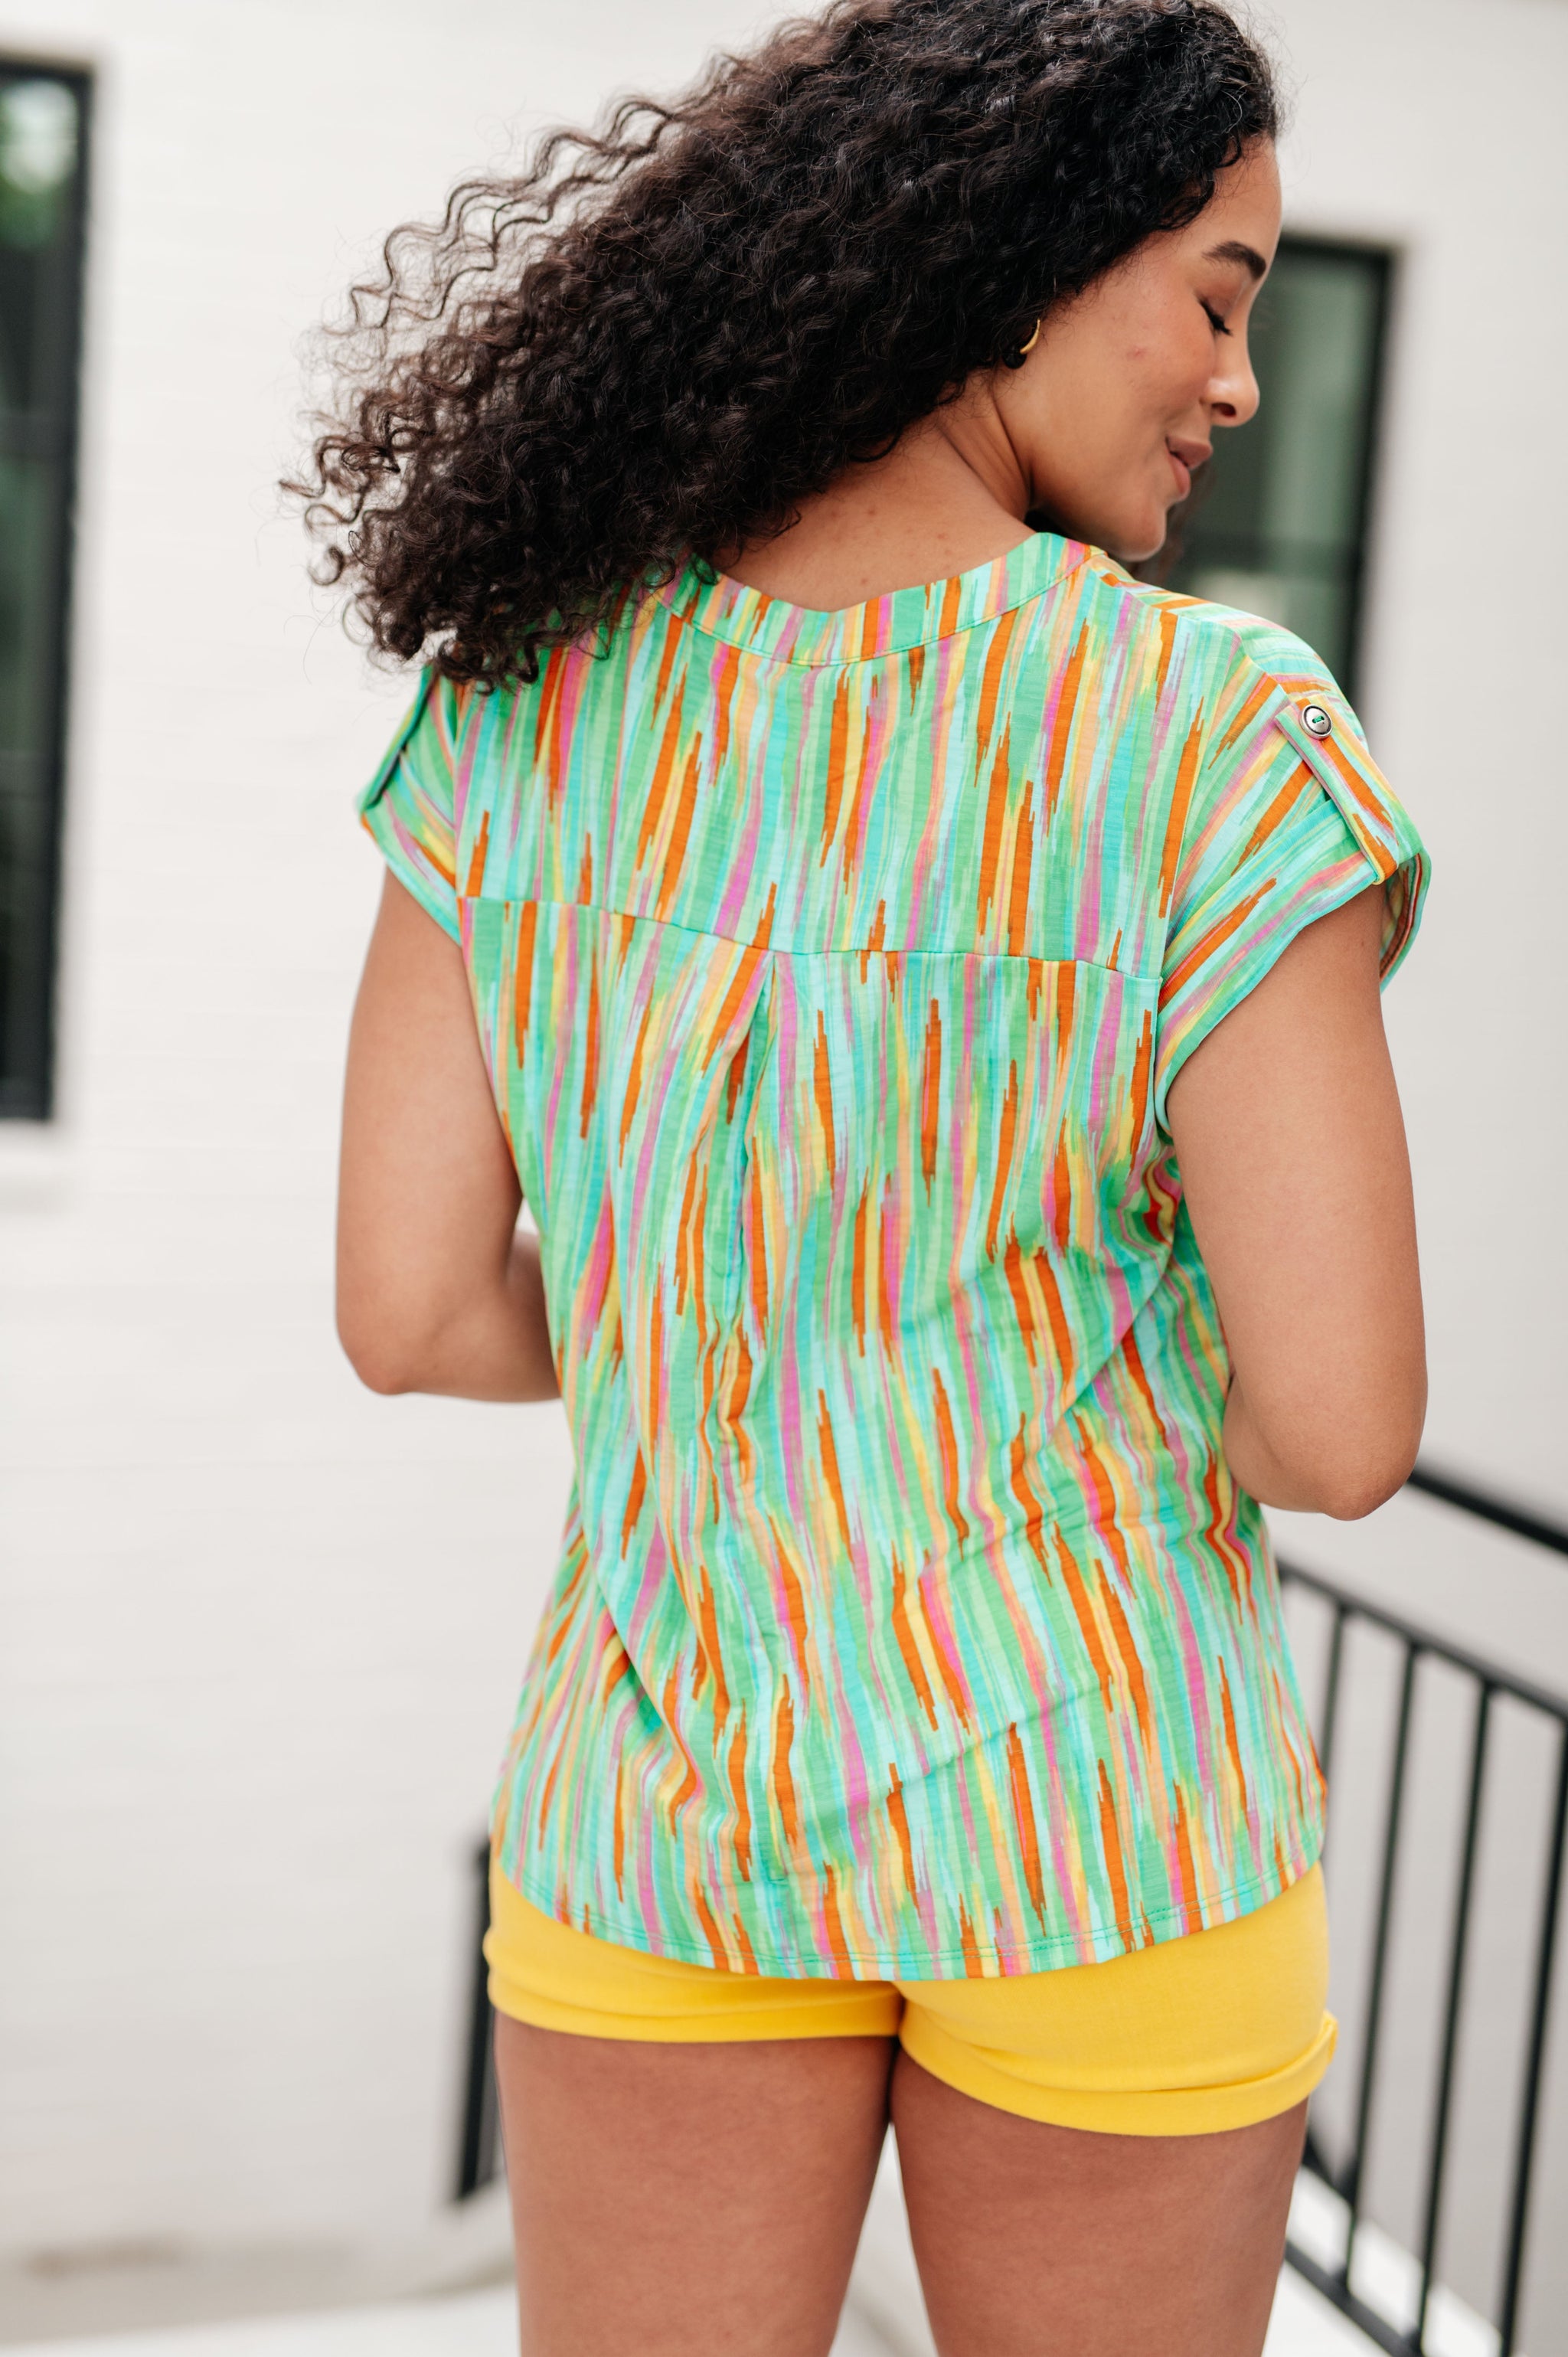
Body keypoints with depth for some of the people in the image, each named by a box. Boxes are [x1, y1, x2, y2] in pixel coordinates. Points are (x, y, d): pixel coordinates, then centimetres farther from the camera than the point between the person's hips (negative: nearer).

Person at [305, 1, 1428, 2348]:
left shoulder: (530, 699, -5)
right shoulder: (1219, 739, -16)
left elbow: (409, 1308, -4)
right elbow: (1339, 1427, -17)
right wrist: (1111, 1356, 5)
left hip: (656, 1803, 3)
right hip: (1106, 1826, -2)